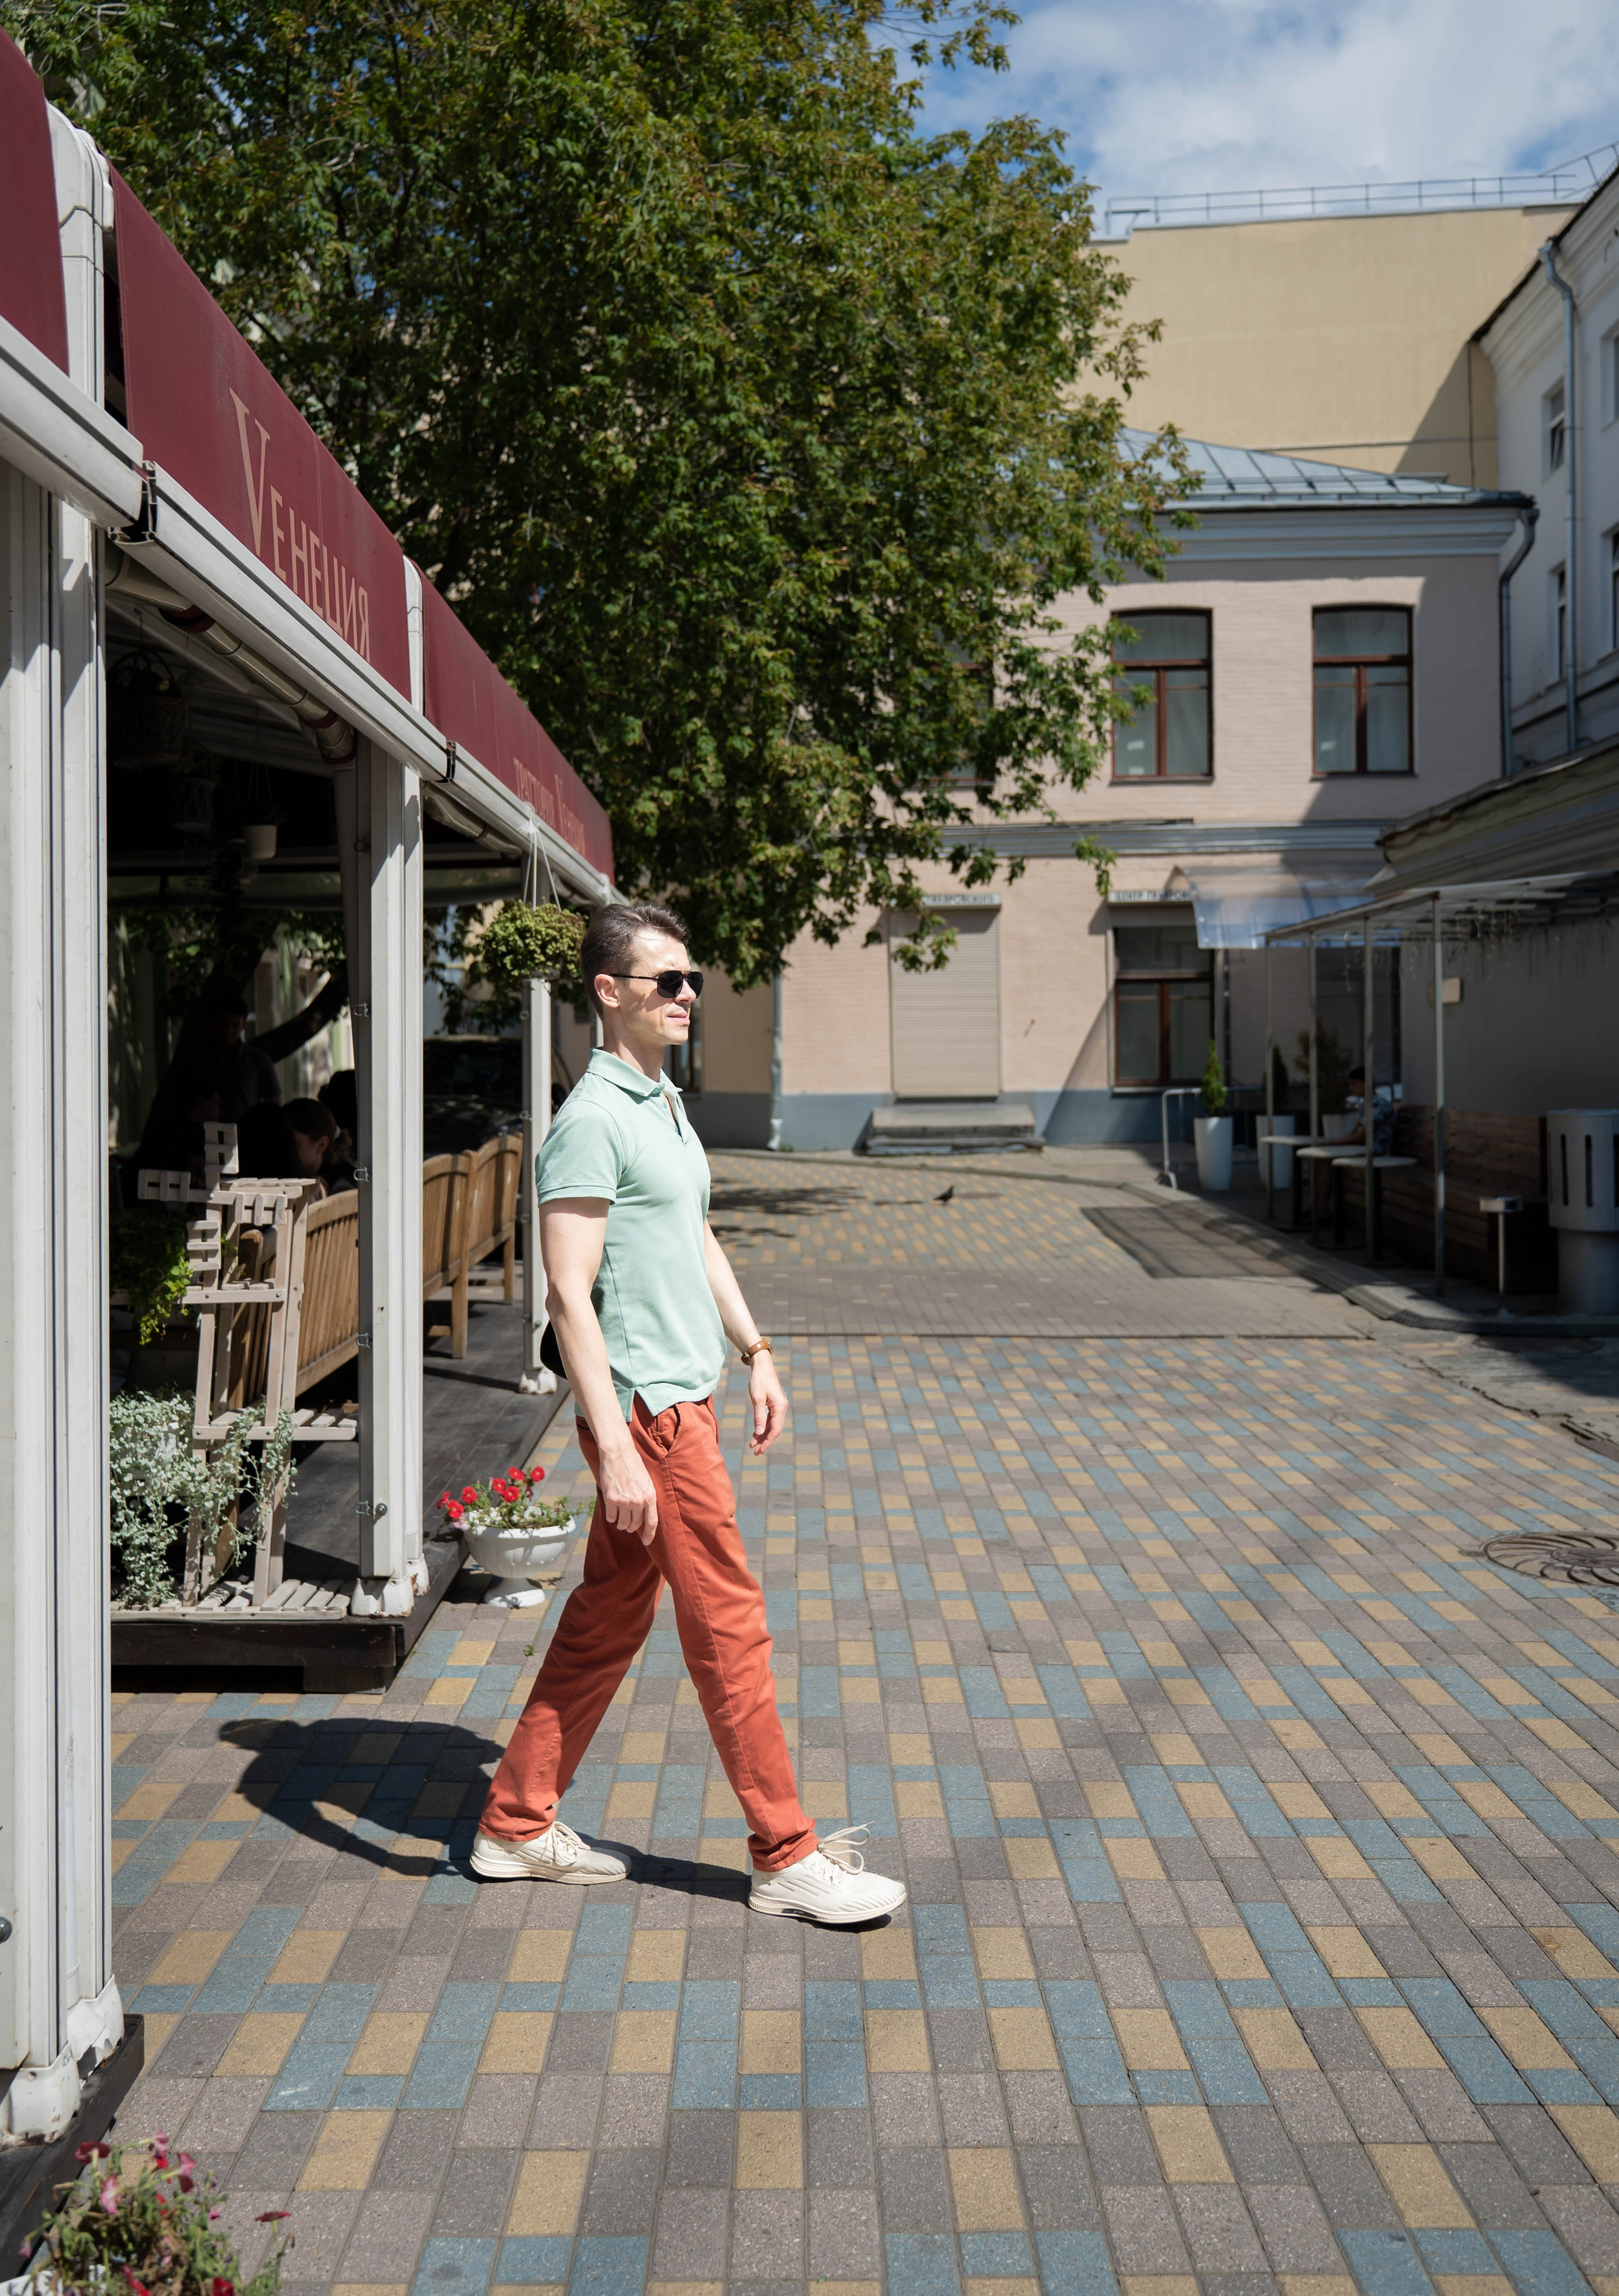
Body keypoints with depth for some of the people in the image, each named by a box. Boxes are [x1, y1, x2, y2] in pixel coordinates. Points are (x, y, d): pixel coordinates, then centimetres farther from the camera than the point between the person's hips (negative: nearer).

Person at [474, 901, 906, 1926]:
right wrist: (616, 1449, -24)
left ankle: (519, 1825, 28)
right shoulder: (593, 1121, -16)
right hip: (649, 1412, -9)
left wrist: (757, 1352, 21)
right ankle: (788, 1857, 14)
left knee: (608, 1619, 15)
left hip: (684, 1397, 9)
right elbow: (570, 1292, -21)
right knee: (731, 1628, 0)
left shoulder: (665, 1104, 15)